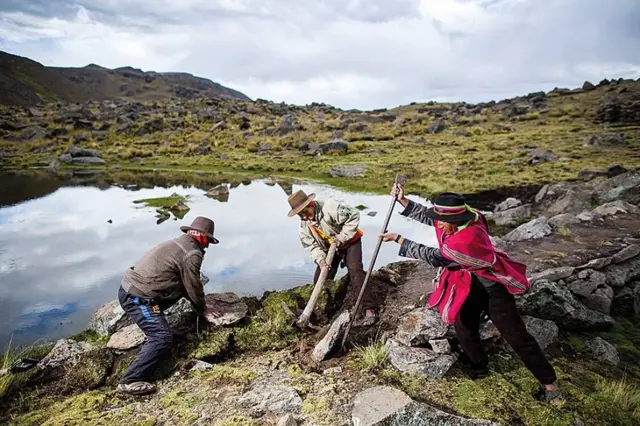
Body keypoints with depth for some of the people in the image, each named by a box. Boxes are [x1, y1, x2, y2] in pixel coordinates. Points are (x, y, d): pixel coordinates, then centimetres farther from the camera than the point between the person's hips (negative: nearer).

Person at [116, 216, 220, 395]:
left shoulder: (177, 243, 15)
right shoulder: (192, 254, -14)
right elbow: (193, 287, -6)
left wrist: (198, 303, 30)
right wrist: (202, 310, 12)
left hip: (128, 288, 10)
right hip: (137, 297, -10)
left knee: (178, 289, 22)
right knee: (162, 337, -10)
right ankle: (130, 381, -8)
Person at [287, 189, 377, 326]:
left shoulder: (330, 207, -31)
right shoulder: (303, 226, -11)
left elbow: (354, 215, -26)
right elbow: (311, 246, -9)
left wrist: (342, 237, -26)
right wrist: (320, 259, -29)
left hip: (350, 242, -5)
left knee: (355, 270, -24)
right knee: (319, 280, 2)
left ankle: (369, 309, -20)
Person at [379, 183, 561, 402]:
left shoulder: (467, 239, -38)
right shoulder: (461, 220, -14)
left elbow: (432, 256, -26)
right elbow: (426, 215, 1)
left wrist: (398, 239, -22)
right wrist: (402, 200, -11)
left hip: (492, 287, -8)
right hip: (469, 285, 8)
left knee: (517, 336, 3)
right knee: (464, 329, 11)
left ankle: (549, 383, 20)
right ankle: (479, 367, 35)